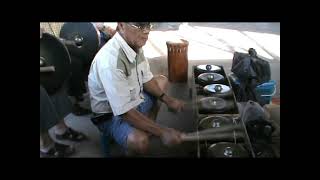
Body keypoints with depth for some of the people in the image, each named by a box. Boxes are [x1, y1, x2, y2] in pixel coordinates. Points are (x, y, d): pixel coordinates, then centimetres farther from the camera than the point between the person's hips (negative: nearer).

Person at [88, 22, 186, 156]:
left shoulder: (135, 45, -9)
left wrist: (167, 99, -6)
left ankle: (148, 127, 15)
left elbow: (146, 79, 6)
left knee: (161, 80, 19)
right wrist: (162, 132, -30)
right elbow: (126, 112, -33)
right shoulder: (110, 60, -35)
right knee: (140, 141, -36)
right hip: (112, 114, -9)